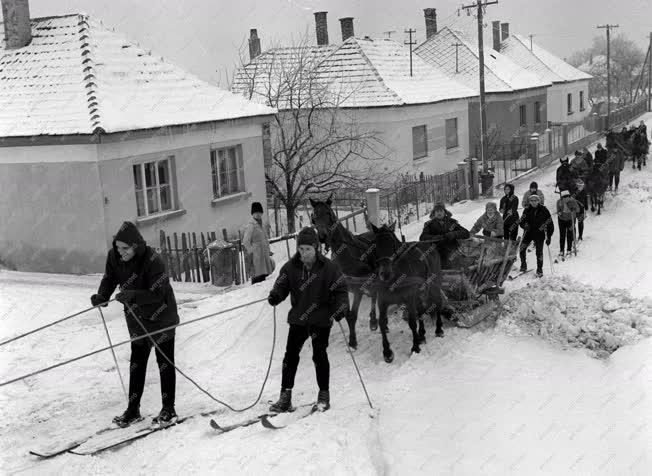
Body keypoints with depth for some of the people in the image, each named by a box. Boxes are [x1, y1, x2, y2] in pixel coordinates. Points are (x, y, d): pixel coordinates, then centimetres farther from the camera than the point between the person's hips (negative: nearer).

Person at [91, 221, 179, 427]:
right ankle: (133, 409, 22)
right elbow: (109, 279, 2)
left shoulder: (153, 260, -29)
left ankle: (168, 410, 14)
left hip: (161, 316, -6)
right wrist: (102, 296, -18)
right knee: (136, 363, 13)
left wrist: (132, 295, -42)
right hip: (137, 318, 6)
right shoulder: (114, 256, -11)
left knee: (165, 362, 3)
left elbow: (157, 294, -30)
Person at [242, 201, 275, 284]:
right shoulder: (250, 225, -14)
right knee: (258, 276, -10)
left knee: (264, 274, 11)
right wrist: (250, 252, -19)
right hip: (256, 254, -9)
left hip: (264, 253, 9)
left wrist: (267, 251, 19)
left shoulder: (261, 223, 14)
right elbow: (246, 241, -18)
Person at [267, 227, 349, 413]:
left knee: (319, 356, 1)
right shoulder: (291, 267, 1)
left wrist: (340, 308, -19)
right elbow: (282, 285, 1)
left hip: (321, 320, -3)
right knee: (291, 355, 2)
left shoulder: (329, 267, -6)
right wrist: (275, 295, -21)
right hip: (298, 319, 3)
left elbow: (340, 290, -4)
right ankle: (285, 397, 10)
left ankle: (324, 396, 16)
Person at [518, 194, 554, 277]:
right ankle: (523, 266, 10)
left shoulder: (544, 210, -5)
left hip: (539, 233, -2)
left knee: (539, 252, -5)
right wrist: (525, 225, -23)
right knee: (522, 248, -9)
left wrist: (549, 237, -2)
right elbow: (522, 222, 1)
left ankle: (539, 270, 9)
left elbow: (550, 224, 0)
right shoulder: (527, 210, 1)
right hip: (529, 232, 2)